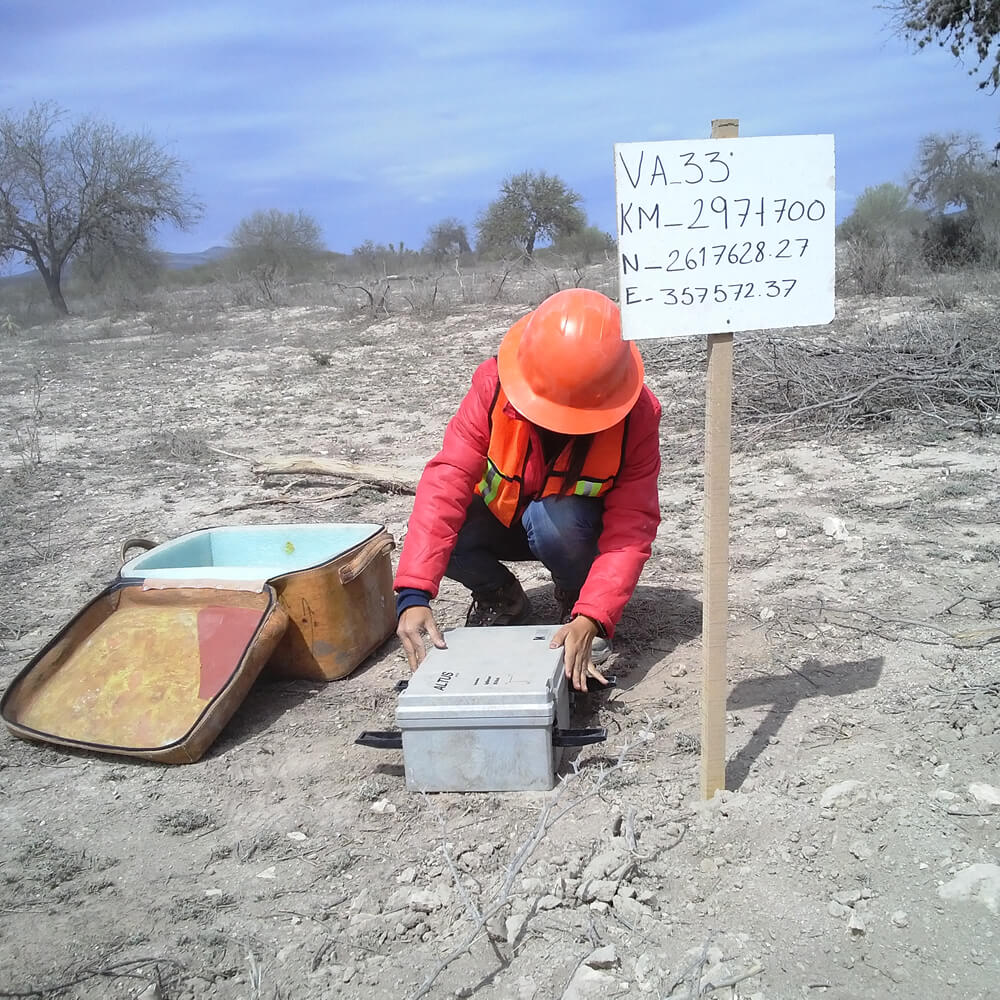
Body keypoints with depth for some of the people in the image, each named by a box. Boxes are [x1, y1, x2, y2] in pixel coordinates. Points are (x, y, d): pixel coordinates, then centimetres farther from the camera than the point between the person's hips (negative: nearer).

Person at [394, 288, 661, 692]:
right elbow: (446, 481, -34)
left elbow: (631, 525, -30)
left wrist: (591, 618, -44)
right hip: (501, 518, 2)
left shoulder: (635, 414, -28)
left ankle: (577, 599, -1)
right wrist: (414, 594, -44)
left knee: (553, 521, -37)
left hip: (576, 524, -1)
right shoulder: (495, 384, -28)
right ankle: (501, 599, 5)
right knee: (446, 528, -29)